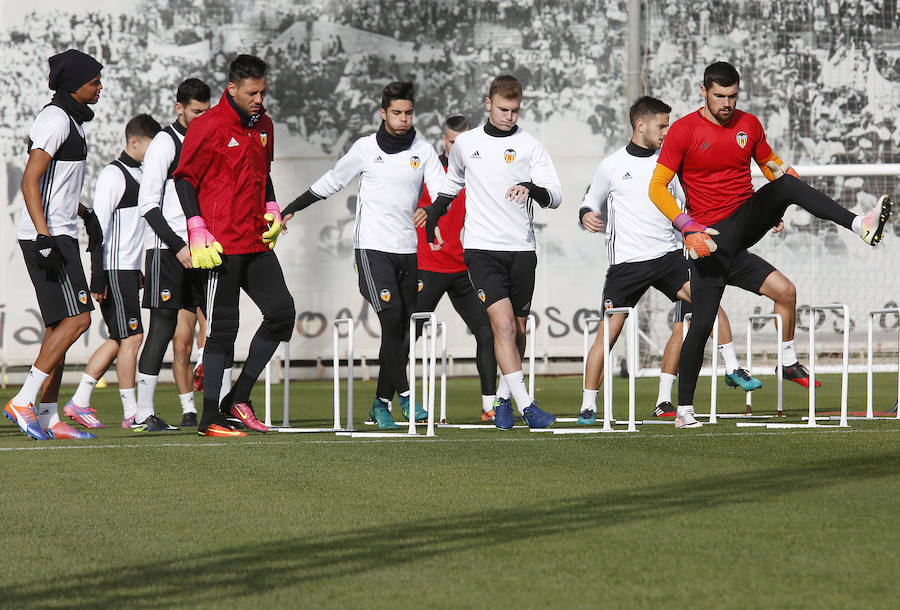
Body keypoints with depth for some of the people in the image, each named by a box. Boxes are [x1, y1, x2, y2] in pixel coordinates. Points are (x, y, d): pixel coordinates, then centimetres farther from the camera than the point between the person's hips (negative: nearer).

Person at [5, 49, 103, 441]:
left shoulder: (69, 120, 18)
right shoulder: (56, 119, -13)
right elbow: (30, 180, -21)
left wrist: (86, 215, 31)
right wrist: (44, 238, -26)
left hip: (59, 235, 10)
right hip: (48, 235, -10)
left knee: (58, 326, 9)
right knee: (77, 318, -14)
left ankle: (47, 416, 10)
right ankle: (22, 402, -13)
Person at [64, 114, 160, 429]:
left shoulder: (138, 175, 17)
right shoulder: (113, 175, -11)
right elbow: (98, 227, -16)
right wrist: (98, 279, -19)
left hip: (129, 270, 9)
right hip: (114, 271, -9)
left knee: (118, 340, 9)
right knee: (132, 337, -9)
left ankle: (79, 402, 13)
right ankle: (132, 413, -5)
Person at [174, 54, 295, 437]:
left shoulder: (264, 126, 13)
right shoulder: (208, 127, -9)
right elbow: (184, 179, -7)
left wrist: (272, 212, 11)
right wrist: (199, 236, -14)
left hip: (257, 243, 7)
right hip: (222, 246, -7)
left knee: (282, 311, 1)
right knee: (222, 328, -5)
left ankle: (238, 398, 11)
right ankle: (210, 417, 2)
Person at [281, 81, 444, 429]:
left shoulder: (423, 152, 6)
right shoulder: (365, 148, 2)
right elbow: (332, 182, 14)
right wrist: (290, 209, 17)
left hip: (407, 249, 3)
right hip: (372, 247, -3)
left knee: (401, 328, 2)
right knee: (392, 317, -18)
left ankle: (381, 404, 9)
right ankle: (404, 395, -15)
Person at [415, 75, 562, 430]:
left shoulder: (530, 146, 3)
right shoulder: (466, 143, 9)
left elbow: (555, 196, -5)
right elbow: (453, 183, 30)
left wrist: (532, 188, -24)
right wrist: (434, 213, 25)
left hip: (521, 248, 1)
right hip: (481, 248, -1)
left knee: (518, 330, 7)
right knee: (503, 323, -16)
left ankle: (503, 399, 28)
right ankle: (525, 405, -22)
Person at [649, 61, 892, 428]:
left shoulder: (748, 124, 6)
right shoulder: (683, 131, -8)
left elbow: (770, 163, 21)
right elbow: (657, 187, -9)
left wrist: (785, 174, -4)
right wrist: (688, 227, -21)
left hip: (749, 215, 3)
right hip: (711, 234, -3)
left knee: (787, 184, -25)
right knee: (703, 319, -8)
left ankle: (861, 225, -40)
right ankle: (684, 408, 0)